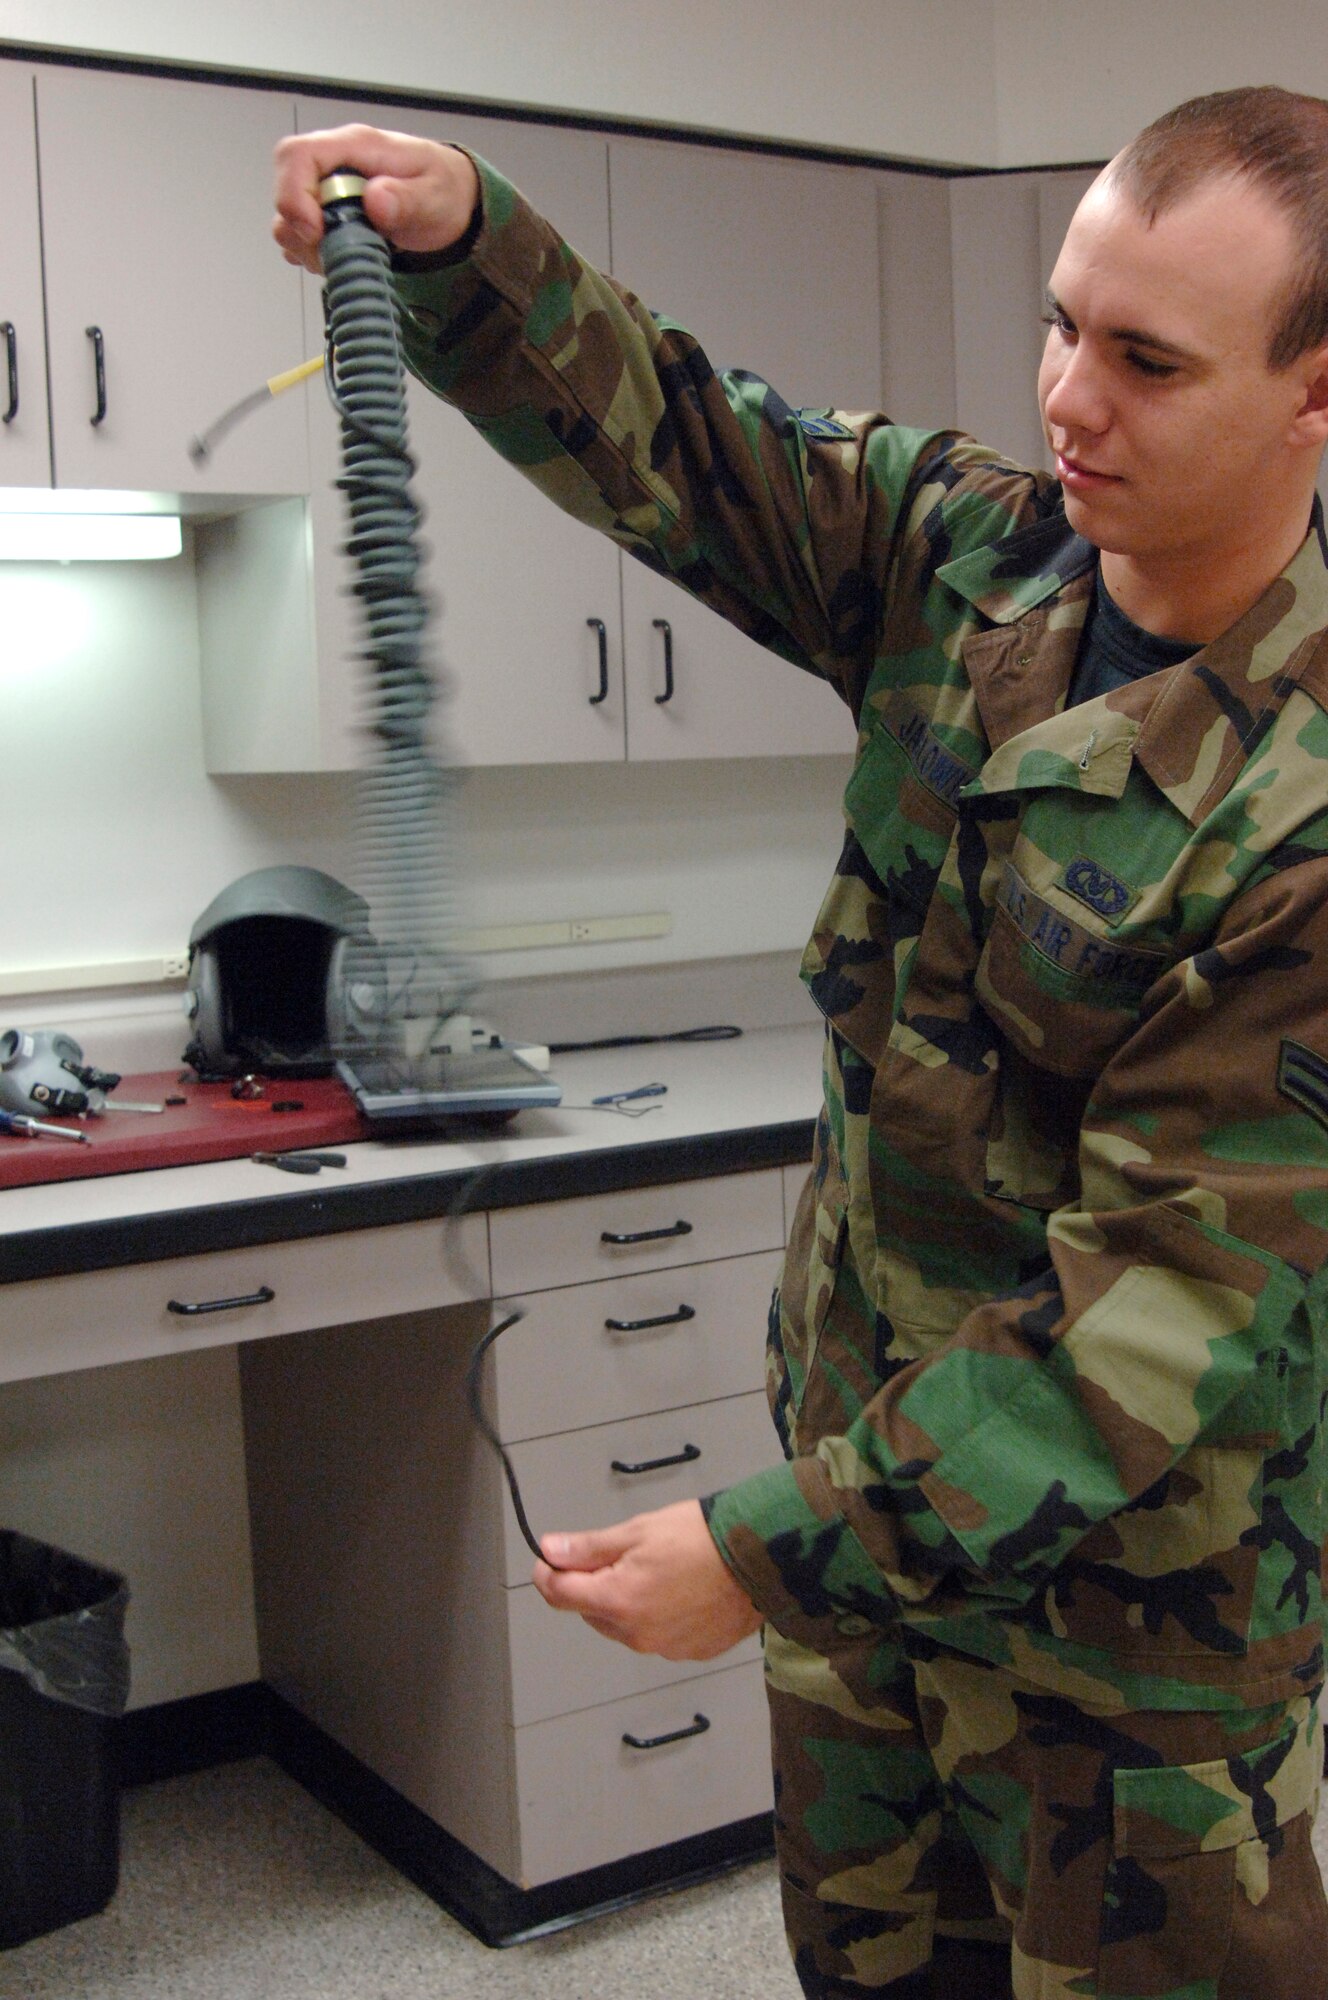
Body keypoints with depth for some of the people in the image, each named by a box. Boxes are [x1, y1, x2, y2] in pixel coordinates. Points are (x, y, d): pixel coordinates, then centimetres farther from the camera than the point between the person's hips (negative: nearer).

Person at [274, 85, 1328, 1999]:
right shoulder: (970, 548, -4)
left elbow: (1166, 1308, -27)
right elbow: (665, 437, 3)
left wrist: (773, 1549, -25)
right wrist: (456, 235, -15)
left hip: (1131, 1618, -6)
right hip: (866, 1479, 7)